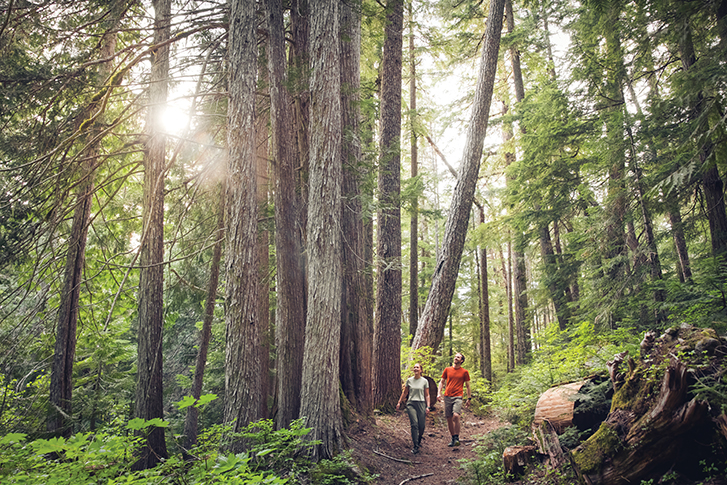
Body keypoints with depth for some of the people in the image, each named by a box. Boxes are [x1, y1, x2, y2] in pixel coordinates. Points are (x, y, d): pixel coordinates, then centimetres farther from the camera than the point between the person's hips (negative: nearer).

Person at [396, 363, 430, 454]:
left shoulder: (425, 381, 4)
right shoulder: (409, 380, 7)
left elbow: (427, 395, 6)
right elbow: (405, 393, 16)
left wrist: (427, 406, -2)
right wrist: (399, 402, 14)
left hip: (421, 404, 0)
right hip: (411, 404, 0)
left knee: (422, 425, 2)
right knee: (414, 424, -13)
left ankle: (419, 440, 32)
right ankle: (416, 446, -8)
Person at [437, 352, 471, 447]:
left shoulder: (464, 372, 5)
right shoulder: (447, 370, 10)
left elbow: (468, 386, 11)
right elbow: (441, 382, 14)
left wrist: (469, 399, 7)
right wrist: (439, 393, 2)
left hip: (458, 397, -3)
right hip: (447, 397, 3)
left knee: (456, 416, -22)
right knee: (449, 419, 5)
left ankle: (457, 438, -10)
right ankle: (453, 438, 20)